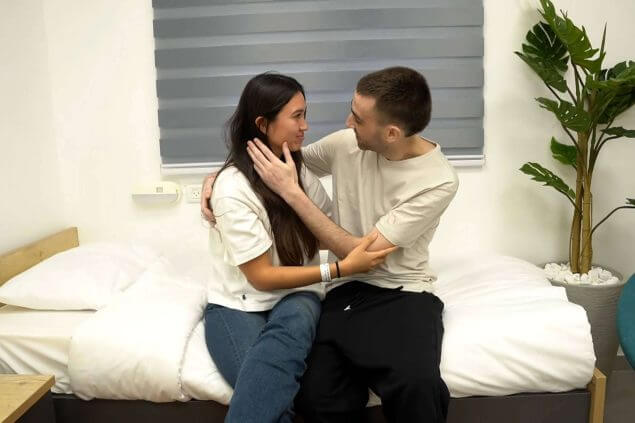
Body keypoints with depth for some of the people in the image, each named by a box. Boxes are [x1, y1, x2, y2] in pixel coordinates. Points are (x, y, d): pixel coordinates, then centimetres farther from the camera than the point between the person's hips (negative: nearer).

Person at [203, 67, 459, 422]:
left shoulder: (439, 181, -15)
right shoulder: (346, 144, -2)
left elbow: (362, 254, -19)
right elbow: (278, 163, 16)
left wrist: (291, 191, -21)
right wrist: (219, 177, -2)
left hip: (403, 293, -2)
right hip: (348, 289, 3)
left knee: (416, 385, -32)